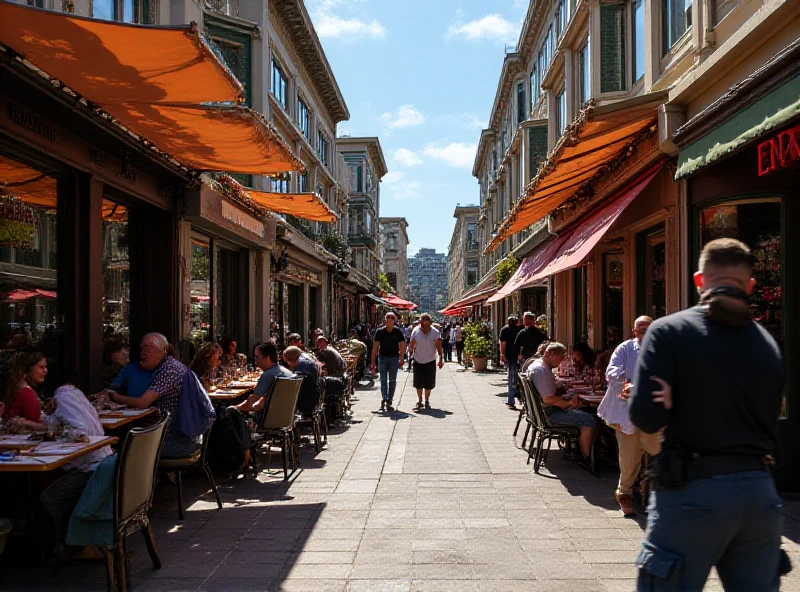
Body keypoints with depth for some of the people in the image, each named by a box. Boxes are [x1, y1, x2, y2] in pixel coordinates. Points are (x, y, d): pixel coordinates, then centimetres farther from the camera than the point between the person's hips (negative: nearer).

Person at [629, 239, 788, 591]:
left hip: (693, 492, -4)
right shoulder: (770, 344, 7)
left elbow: (646, 417, -14)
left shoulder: (669, 331, -9)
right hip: (759, 492, 5)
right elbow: (770, 431, 12)